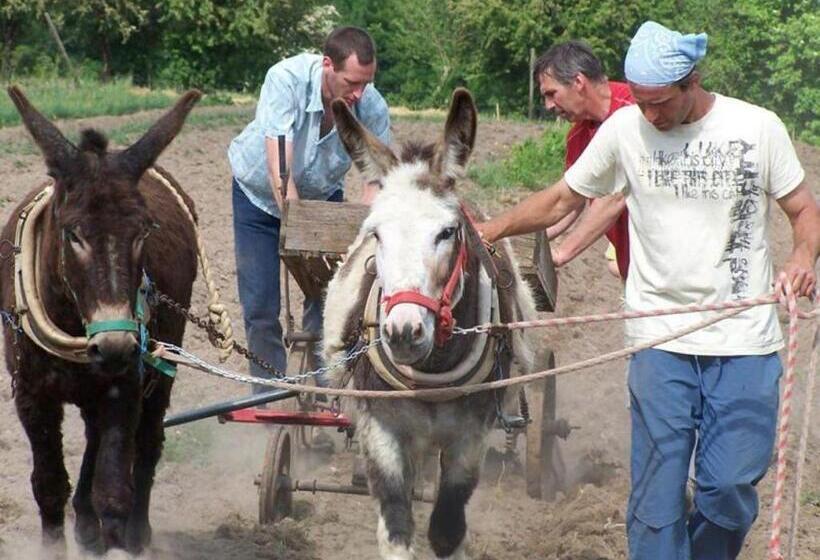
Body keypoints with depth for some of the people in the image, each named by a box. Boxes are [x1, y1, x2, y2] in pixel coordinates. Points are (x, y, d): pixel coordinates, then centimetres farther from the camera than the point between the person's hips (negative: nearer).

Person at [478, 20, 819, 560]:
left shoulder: (758, 128, -3)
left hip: (745, 341, -1)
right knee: (657, 493, -2)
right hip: (661, 339, 1)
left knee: (729, 488, -2)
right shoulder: (625, 129, 0)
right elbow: (562, 199, 10)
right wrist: (496, 227, -2)